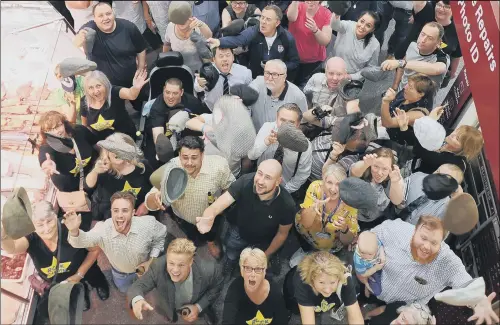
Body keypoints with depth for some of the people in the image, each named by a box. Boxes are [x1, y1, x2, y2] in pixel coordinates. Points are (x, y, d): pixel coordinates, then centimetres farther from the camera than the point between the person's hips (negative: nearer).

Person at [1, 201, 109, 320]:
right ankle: (81, 291, 27)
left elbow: (95, 249, -21)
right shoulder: (32, 240, -25)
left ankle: (83, 287, 47)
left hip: (84, 273, -2)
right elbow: (11, 247, -47)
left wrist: (79, 274, -23)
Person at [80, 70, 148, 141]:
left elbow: (131, 94, -45)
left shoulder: (113, 92, -21)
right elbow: (84, 125, 8)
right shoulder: (85, 102, -9)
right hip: (102, 141, 4)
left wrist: (136, 88, -67)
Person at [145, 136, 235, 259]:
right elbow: (150, 205, -32)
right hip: (183, 219, -1)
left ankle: (211, 241, 67)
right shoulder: (170, 169, -33)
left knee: (210, 236, 33)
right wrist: (156, 197, -52)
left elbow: (231, 188, -14)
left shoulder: (219, 165, -34)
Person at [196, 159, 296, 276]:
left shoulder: (287, 205, -38)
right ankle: (231, 259, 62)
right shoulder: (245, 182, -40)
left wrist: (266, 255, -4)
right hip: (239, 231, 1)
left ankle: (272, 254, 59)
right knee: (231, 257, 27)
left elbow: (282, 234, -17)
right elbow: (216, 206, -46)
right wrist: (208, 218, -70)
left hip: (264, 240, 0)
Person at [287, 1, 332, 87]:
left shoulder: (326, 14, -13)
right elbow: (291, 17, -37)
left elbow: (326, 41, -21)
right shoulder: (298, 7, -13)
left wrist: (315, 30, -39)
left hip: (314, 60, 0)